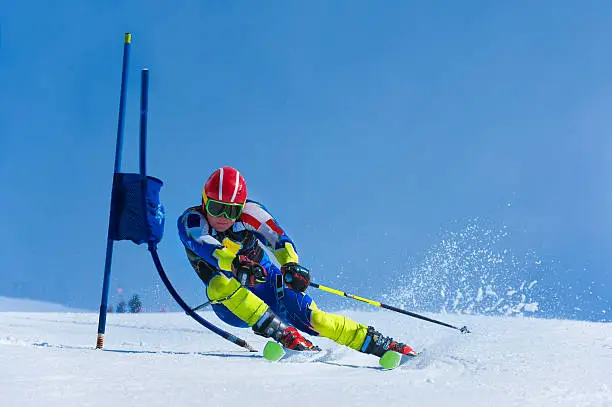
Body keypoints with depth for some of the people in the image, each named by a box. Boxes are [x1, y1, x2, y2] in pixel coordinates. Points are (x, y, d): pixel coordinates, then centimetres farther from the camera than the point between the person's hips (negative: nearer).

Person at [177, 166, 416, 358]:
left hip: (267, 284, 0)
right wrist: (235, 263, -53)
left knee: (310, 317, -24)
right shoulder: (191, 221, -12)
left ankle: (384, 346, -20)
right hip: (233, 307, 0)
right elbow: (205, 247, -32)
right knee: (218, 283, -33)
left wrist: (291, 264, -46)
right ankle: (287, 337, -37)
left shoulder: (249, 212, -9)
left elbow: (278, 237, -24)